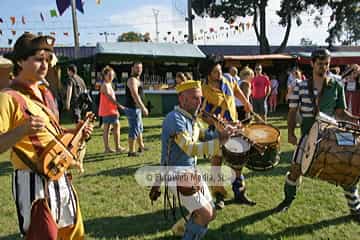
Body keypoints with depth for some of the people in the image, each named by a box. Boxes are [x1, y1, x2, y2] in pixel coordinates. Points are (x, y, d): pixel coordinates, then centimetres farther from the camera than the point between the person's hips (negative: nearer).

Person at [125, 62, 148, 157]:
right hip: (133, 109, -11)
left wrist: (142, 108, 26)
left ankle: (141, 146, 37)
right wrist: (143, 108, -27)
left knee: (140, 128, 22)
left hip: (136, 108, 11)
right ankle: (131, 151, 2)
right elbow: (135, 95, -26)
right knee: (134, 129, -6)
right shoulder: (132, 80, -16)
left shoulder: (137, 79, 17)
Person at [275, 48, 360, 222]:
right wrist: (291, 133, -10)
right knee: (296, 169, 2)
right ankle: (288, 199, 28)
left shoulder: (337, 86, -1)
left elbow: (340, 112, 4)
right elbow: (292, 111, 0)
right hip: (309, 134, -1)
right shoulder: (300, 87, -4)